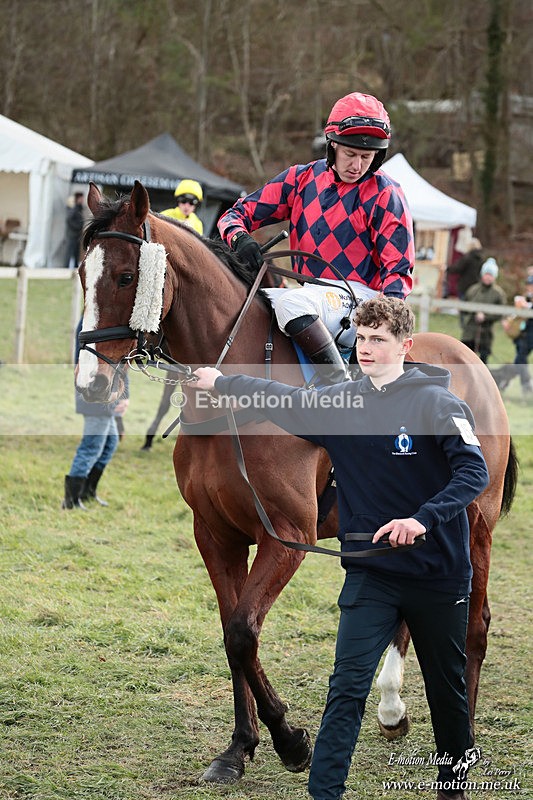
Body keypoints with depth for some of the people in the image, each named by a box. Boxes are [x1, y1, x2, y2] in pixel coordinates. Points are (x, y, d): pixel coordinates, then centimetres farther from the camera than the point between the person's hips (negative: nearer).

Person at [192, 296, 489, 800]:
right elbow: (281, 401, 17)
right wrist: (217, 382, 19)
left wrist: (424, 518, -34)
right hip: (370, 573, 2)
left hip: (440, 573, -2)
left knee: (447, 688, 14)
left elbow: (475, 471, -21)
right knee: (348, 687, -10)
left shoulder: (437, 403, -11)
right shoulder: (339, 403, 3)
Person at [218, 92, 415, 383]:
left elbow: (398, 269, -4)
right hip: (310, 296, 6)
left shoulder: (386, 196, -3)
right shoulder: (302, 179, 8)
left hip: (361, 299, -6)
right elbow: (236, 214, 10)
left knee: (291, 302, -34)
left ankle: (340, 382, -31)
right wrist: (240, 238, -15)